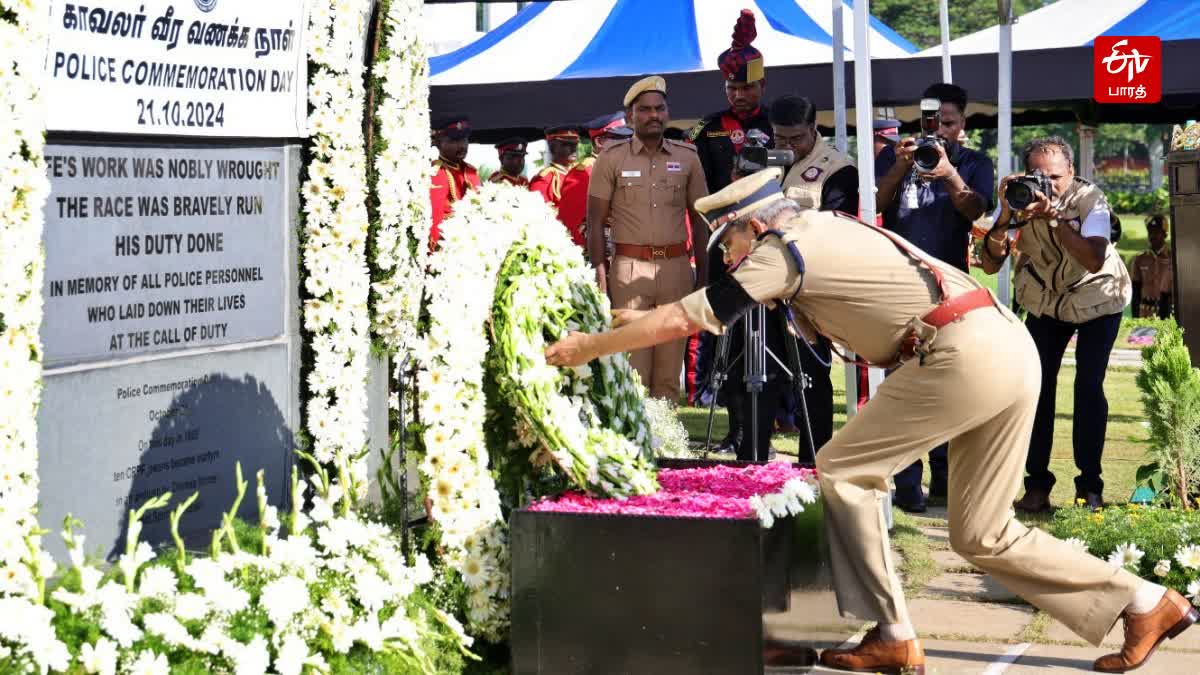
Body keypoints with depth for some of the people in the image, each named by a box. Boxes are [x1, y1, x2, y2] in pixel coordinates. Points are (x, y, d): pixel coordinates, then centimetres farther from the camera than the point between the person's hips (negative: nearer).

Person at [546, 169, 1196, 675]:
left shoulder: (781, 251, -2)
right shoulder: (827, 225, 24)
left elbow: (678, 321, 0)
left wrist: (588, 346, 11)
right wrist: (644, 317, 39)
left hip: (959, 355, -9)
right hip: (1012, 347, 9)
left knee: (841, 472, 2)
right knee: (981, 535, 14)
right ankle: (1147, 603, 17)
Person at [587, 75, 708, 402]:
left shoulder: (687, 158, 11)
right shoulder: (611, 158, 4)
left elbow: (699, 219, 14)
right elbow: (595, 223, 3)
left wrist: (703, 272, 7)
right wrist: (600, 273, -5)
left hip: (676, 267, 2)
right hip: (628, 267, -2)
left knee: (670, 368, 4)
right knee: (632, 365, -6)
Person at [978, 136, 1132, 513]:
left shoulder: (1090, 200, -26)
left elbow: (1094, 260, -41)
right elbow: (990, 264, -25)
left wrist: (1054, 217, -47)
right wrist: (1005, 217, -40)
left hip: (1097, 299, -3)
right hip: (1045, 299, 3)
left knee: (1089, 386, -12)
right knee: (1038, 384, -7)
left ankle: (1089, 486, 0)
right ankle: (1037, 484, 1)